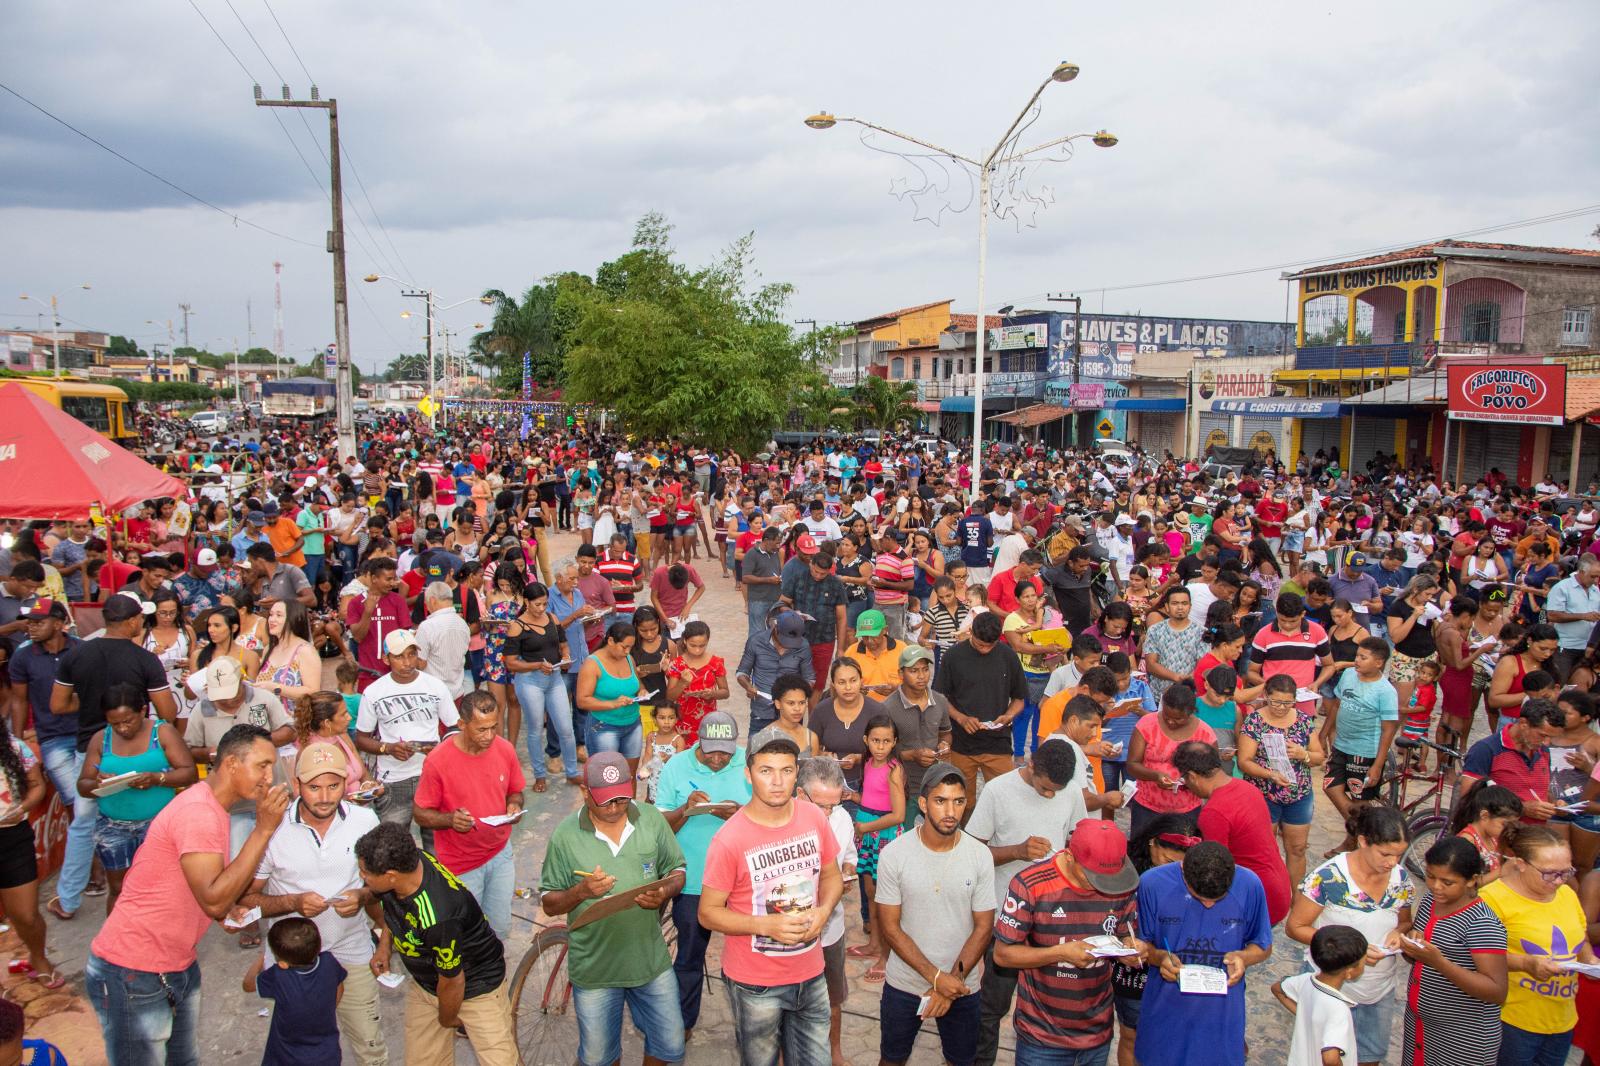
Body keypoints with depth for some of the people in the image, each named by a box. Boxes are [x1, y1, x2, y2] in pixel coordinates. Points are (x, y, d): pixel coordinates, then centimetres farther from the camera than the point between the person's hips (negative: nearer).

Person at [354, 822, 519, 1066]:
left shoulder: (437, 917, -41)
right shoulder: (407, 860, -20)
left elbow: (452, 982, -23)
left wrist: (446, 1020, -4)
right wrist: (384, 945, 0)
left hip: (477, 986, -7)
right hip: (424, 983, 7)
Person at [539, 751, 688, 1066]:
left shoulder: (652, 820, -9)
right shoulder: (566, 836, -13)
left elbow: (677, 871, 3)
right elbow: (549, 904, -6)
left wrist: (663, 892, -19)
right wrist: (581, 891, -25)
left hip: (651, 959, 2)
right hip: (594, 968, -1)